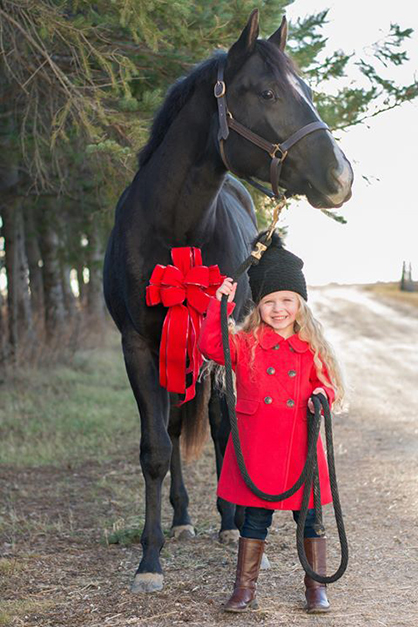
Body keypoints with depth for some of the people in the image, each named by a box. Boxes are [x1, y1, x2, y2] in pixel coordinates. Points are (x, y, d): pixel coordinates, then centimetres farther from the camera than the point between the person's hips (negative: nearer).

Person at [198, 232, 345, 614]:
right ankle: (245, 588, 17)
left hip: (299, 443, 1)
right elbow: (210, 346, -14)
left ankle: (316, 587, 21)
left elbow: (328, 384, 12)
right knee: (255, 519, 7)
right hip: (257, 446, -1)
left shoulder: (312, 348, 5)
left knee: (310, 517, 8)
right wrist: (220, 304, -18)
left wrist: (322, 395, -11)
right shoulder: (246, 345, 1)